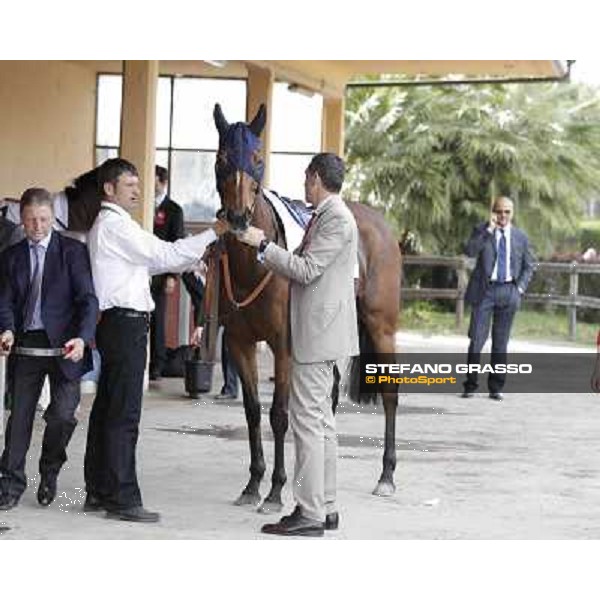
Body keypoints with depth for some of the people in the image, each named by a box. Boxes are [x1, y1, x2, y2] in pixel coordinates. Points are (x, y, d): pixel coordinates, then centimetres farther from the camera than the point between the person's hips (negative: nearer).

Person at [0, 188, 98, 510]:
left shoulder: (72, 251, 0)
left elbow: (87, 299, -6)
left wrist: (82, 338, -22)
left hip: (63, 346, -3)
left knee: (62, 414, -7)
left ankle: (49, 472, 18)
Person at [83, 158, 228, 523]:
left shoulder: (113, 224, 20)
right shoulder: (114, 224, -13)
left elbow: (151, 261, 20)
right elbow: (164, 255, -16)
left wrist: (195, 258, 11)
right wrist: (213, 233, -14)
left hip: (119, 324, 11)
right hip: (125, 323, -11)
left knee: (107, 408, 12)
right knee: (124, 414, -8)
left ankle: (98, 492, 18)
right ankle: (123, 498, -5)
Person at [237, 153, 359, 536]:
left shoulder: (336, 219, -15)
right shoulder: (325, 216, 16)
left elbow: (307, 270, -20)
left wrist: (263, 245, -16)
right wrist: (267, 250, 21)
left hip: (318, 335, -11)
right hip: (320, 335, 11)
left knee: (308, 420, -9)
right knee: (321, 421, 14)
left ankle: (310, 513, -6)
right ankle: (326, 507, 20)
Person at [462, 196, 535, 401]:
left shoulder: (520, 236, 10)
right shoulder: (482, 231, 3)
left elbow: (528, 266, 16)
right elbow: (470, 251, -15)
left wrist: (520, 287, 2)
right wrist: (488, 229, -17)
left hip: (508, 292, 2)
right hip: (485, 290, -2)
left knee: (501, 341, 6)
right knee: (477, 338, -5)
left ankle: (496, 387, 12)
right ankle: (470, 385, 3)